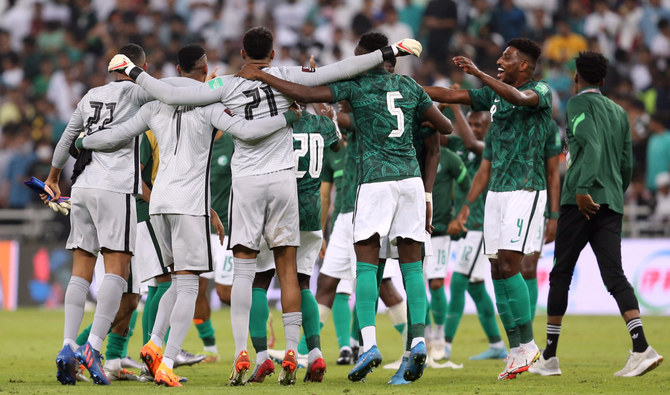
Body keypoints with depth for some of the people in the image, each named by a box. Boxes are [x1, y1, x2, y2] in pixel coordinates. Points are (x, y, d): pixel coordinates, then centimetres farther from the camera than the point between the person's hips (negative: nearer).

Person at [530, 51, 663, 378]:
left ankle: (549, 357, 6)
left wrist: (583, 189, -24)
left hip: (581, 200, -6)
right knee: (614, 275, -3)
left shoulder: (579, 103, 0)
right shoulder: (619, 112, 21)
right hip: (612, 204, 6)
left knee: (561, 274, 3)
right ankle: (641, 347, -23)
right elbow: (627, 165, 20)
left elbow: (591, 145, -16)